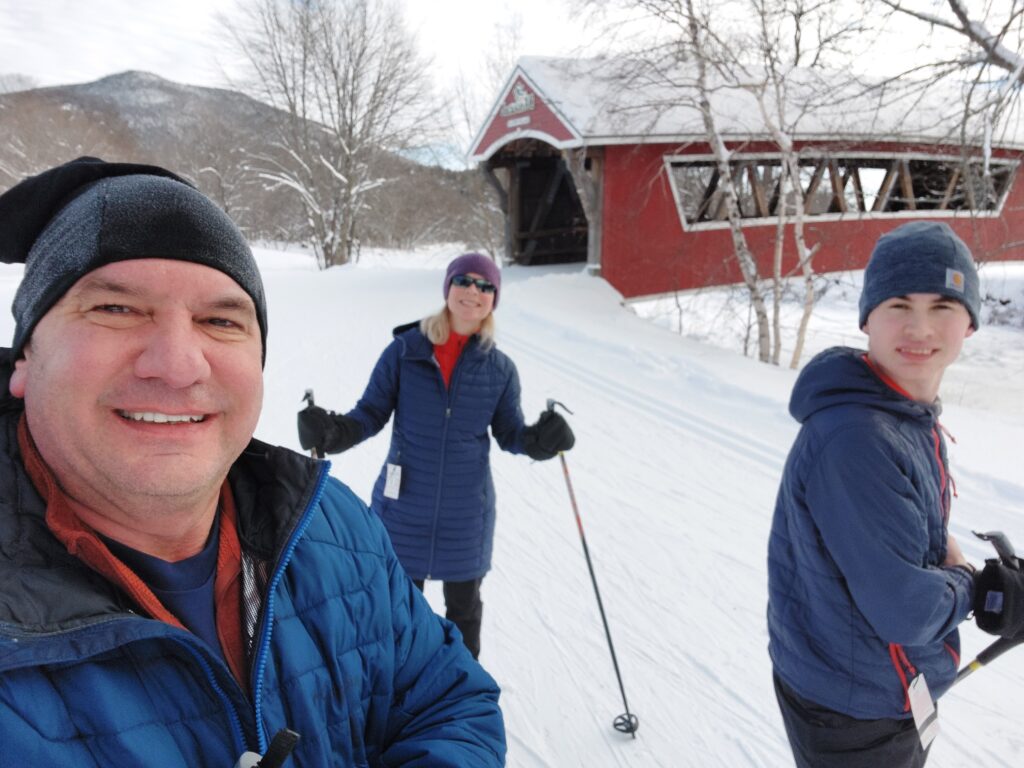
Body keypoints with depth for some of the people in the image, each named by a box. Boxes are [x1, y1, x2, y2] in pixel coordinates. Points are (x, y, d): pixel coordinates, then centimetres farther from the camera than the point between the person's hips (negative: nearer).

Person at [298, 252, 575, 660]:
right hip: (404, 505, -1)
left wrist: (538, 440, -17)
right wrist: (335, 431, -22)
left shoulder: (500, 369, -3)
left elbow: (509, 431, 4)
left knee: (464, 604, 20)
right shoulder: (405, 350, -8)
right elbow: (372, 412, -3)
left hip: (467, 510, 1)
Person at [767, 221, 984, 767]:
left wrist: (950, 554, -9)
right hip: (853, 716, -9)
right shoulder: (854, 440, -32)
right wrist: (965, 582, -10)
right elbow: (906, 610, -30)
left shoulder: (916, 420, 0)